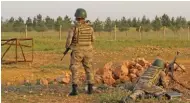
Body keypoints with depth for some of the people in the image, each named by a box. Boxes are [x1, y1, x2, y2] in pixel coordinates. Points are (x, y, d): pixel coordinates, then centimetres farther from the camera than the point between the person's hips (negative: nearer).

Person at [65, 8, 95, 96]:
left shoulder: (74, 28, -14)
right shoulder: (89, 28, -2)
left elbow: (69, 40, -14)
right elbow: (92, 39, 12)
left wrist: (67, 46, 8)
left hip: (77, 52, -3)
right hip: (87, 51, 4)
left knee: (74, 70, 0)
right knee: (89, 69, 14)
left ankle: (74, 90, -8)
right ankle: (90, 89, 12)